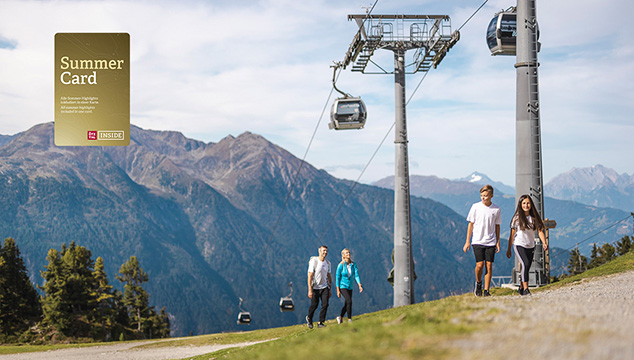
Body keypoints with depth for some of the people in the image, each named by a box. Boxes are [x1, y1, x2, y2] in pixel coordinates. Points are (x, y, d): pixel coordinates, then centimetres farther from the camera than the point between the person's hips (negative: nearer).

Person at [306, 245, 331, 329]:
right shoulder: (314, 261, -13)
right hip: (315, 288, -4)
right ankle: (309, 319, 31)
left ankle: (321, 323, 2)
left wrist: (330, 290, 13)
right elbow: (310, 276, -15)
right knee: (314, 305, 3)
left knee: (325, 304, -8)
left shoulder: (327, 263, 5)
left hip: (324, 287, 4)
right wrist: (310, 290, -21)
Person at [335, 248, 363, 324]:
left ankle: (340, 317, 34)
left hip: (350, 287, 5)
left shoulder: (353, 264, -3)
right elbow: (337, 278, -10)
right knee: (349, 301, -21)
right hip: (342, 286, -5)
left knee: (347, 304, 12)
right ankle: (349, 319, -13)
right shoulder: (341, 265, -14)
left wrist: (360, 285, -21)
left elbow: (356, 275, -7)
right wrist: (338, 290, -10)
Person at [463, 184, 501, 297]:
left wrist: (498, 242, 9)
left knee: (489, 265, -2)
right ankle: (478, 283, 17)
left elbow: (497, 226, 12)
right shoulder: (475, 207, -2)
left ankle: (486, 291, 6)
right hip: (477, 241, -1)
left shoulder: (496, 209, 2)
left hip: (491, 242, 1)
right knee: (480, 264, -11)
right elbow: (471, 224, 4)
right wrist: (467, 242, 2)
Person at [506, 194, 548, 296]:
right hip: (519, 245, -4)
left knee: (526, 268, 10)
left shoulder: (535, 217, 5)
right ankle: (525, 289, -23)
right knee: (525, 264, -23)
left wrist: (544, 242, -20)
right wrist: (509, 249, 1)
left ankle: (521, 288, 28)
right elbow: (512, 234, -1)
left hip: (530, 246, 4)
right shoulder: (517, 218, -4)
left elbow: (540, 231, -2)